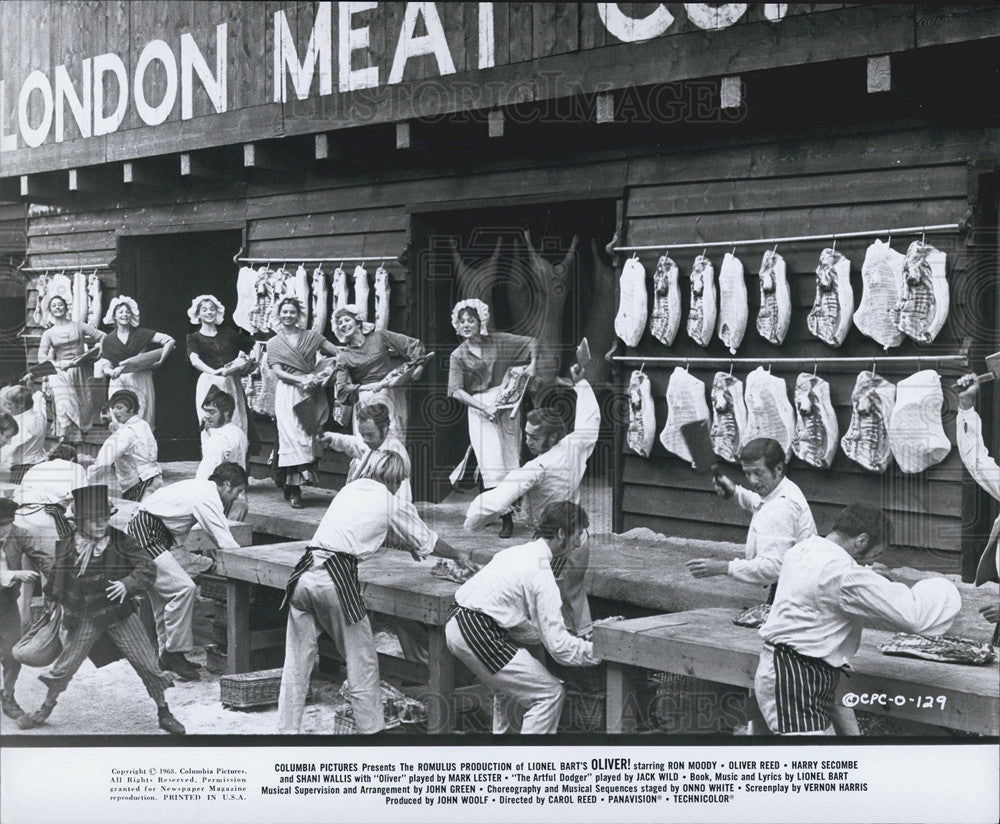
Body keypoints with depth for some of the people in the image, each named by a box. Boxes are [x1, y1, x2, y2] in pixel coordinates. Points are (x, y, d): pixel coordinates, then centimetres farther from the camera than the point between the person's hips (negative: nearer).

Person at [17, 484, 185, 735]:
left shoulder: (119, 542, -10)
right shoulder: (67, 546, -4)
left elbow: (147, 567, -11)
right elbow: (53, 574, 14)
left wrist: (128, 583, -24)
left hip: (119, 613, -1)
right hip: (84, 619, 1)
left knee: (147, 663, -2)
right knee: (65, 665, 8)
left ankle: (164, 713, 15)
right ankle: (46, 708, 33)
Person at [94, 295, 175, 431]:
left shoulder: (140, 334, 6)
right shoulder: (108, 340, 11)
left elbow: (170, 341, 1)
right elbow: (105, 365, 8)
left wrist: (161, 360, -8)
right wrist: (111, 372, -14)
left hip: (141, 382, -1)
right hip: (119, 383, 1)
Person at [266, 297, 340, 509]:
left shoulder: (311, 337, 12)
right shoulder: (274, 343, 12)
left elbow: (339, 352, 5)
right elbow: (278, 371, 2)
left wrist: (322, 373, -11)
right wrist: (301, 380, -14)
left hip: (310, 394, 1)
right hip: (288, 394, -1)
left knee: (306, 436, -5)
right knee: (291, 435, -11)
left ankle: (291, 486, 2)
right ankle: (293, 491, -11)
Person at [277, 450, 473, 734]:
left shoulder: (348, 490, 23)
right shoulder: (393, 505, 9)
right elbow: (429, 541, 22)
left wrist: (409, 546, 55)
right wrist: (459, 556, 41)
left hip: (304, 572, 5)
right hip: (336, 577, -5)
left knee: (297, 662, 12)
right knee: (362, 661, 9)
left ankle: (287, 728, 17)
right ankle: (371, 727, 16)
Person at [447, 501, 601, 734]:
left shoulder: (518, 552, 14)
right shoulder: (541, 575, -14)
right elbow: (558, 645, -14)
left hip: (457, 624, 10)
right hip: (477, 634, -10)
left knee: (510, 686, 30)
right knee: (550, 693, -6)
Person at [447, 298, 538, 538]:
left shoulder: (498, 341, 2)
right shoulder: (458, 356, 1)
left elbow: (532, 342, 10)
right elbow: (456, 390, -7)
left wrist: (533, 365, -6)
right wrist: (483, 407, -17)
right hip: (478, 408, -1)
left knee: (508, 459, 2)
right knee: (491, 462, -7)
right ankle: (505, 517, -5)